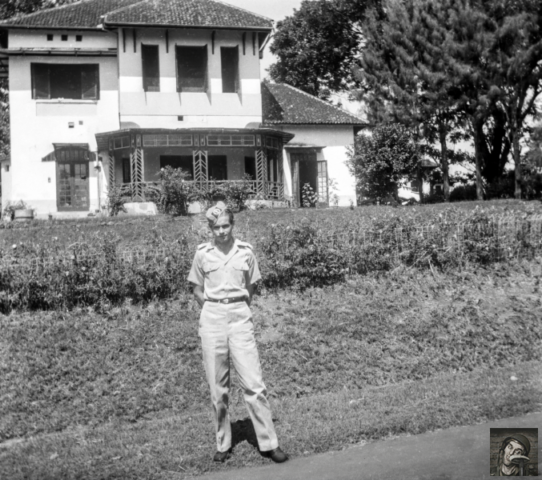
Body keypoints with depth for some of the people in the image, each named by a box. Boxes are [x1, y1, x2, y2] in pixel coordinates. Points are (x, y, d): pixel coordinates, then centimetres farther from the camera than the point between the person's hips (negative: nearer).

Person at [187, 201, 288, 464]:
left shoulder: (245, 251, 1)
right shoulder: (203, 253, 1)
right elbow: (197, 290, 11)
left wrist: (239, 311, 8)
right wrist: (212, 310, 3)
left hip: (240, 317, -1)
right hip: (212, 319, 1)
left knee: (253, 383, -4)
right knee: (217, 386, 6)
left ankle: (268, 442, 5)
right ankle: (222, 443, 19)